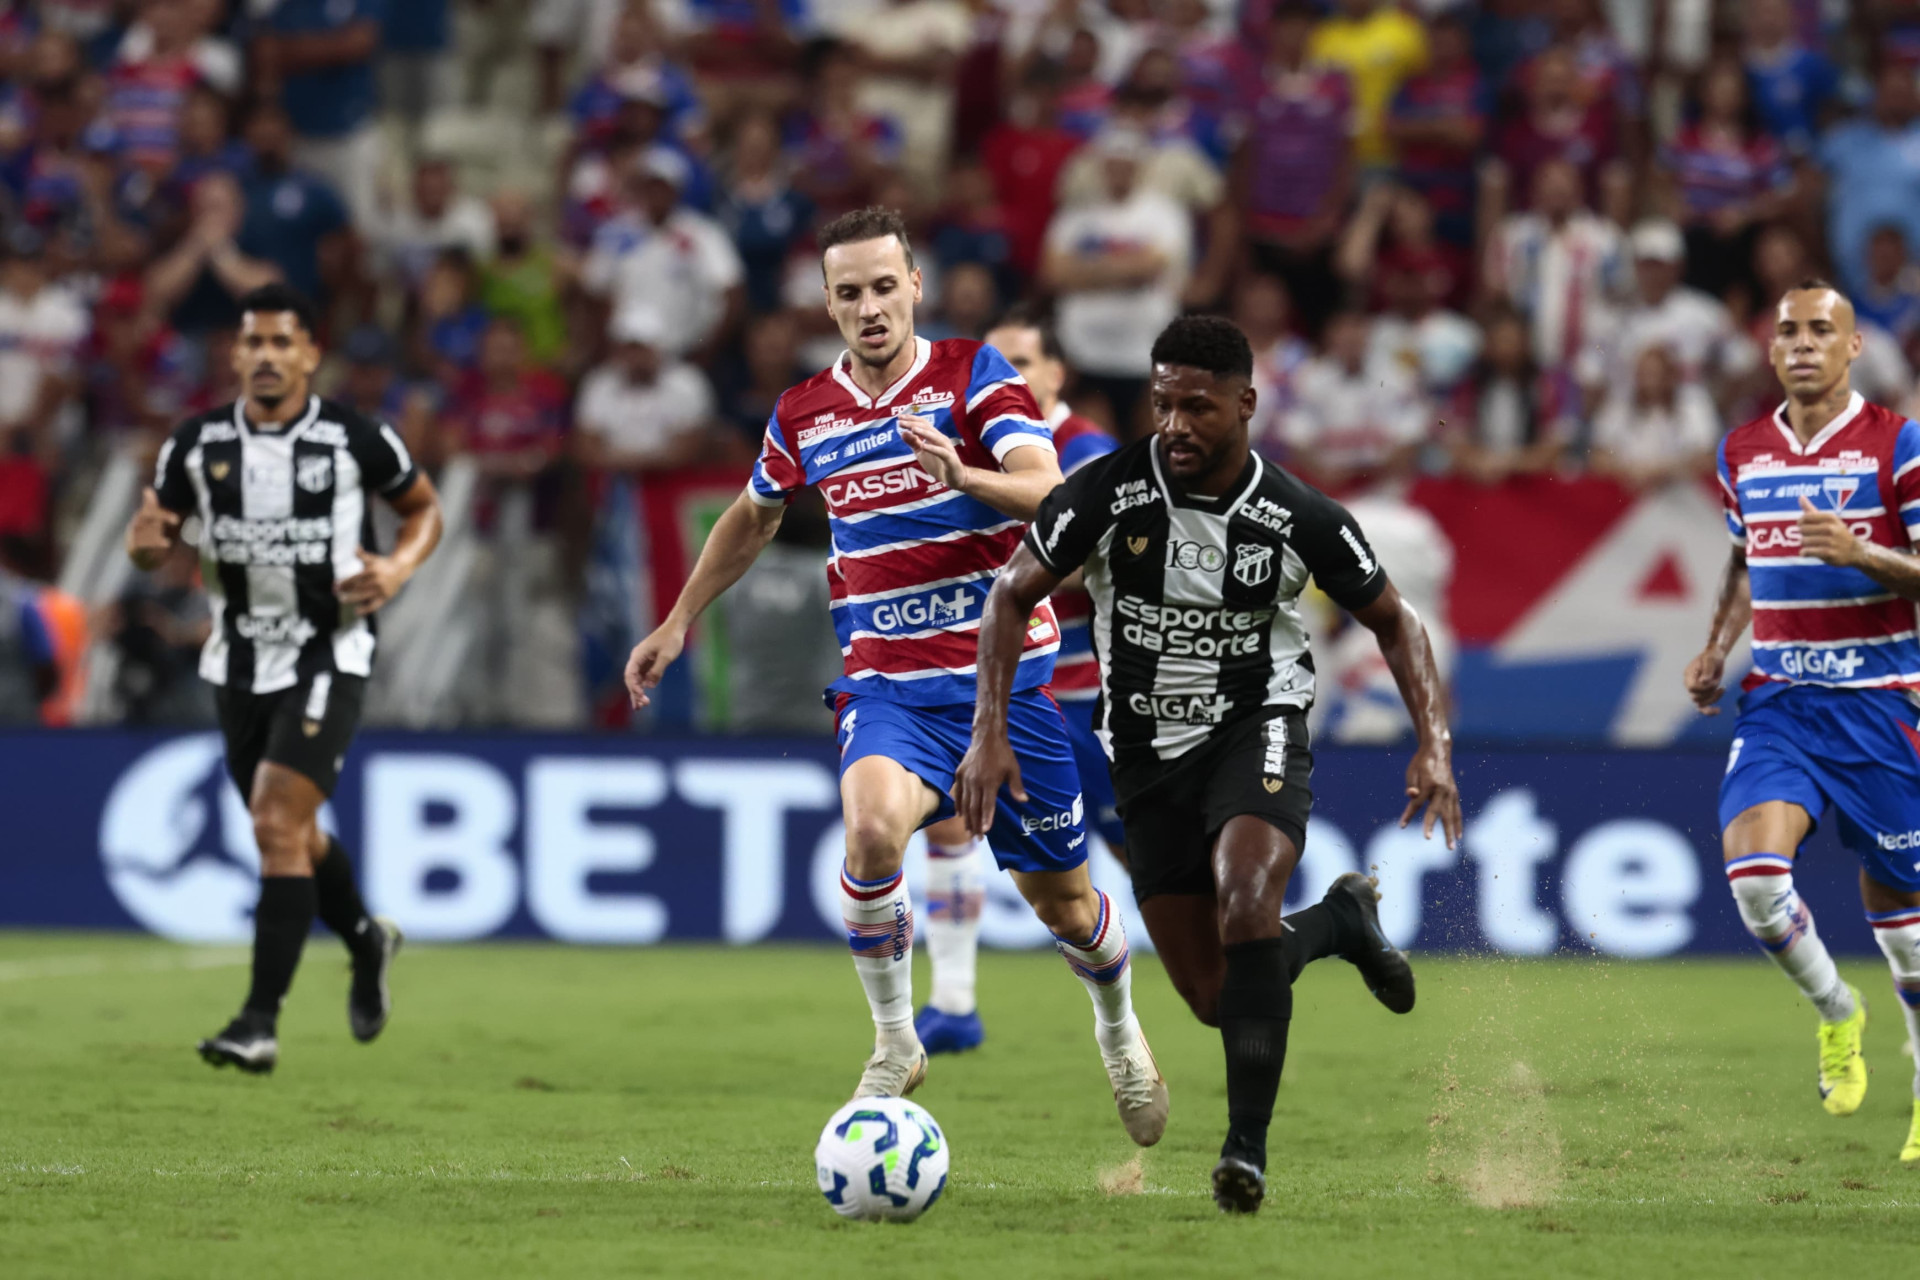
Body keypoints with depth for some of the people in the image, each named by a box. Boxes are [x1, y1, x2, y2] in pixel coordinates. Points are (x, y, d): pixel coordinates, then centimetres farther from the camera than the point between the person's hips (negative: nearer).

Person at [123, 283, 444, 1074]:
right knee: (288, 832, 17)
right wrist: (147, 541, -17)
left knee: (278, 825, -17)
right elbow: (150, 537, 8)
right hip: (239, 664, 5)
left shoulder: (355, 439, -8)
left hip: (327, 658, -5)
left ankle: (260, 1021, -16)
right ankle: (365, 941, 47)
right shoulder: (197, 444, -1)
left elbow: (424, 508, 7)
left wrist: (399, 567, -13)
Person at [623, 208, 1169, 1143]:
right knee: (872, 828, -31)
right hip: (887, 682, 1)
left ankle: (1118, 1027, 43)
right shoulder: (804, 416, 5)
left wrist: (964, 475, -40)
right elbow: (752, 519, 26)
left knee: (1061, 901, 9)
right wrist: (678, 624, 26)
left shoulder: (975, 375, -6)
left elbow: (1047, 492, -21)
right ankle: (894, 1047, -12)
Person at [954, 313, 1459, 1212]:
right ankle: (1339, 921, 36)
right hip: (1148, 756, 3)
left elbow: (1392, 620, 1)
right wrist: (990, 732, -14)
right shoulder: (1109, 491, -13)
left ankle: (1248, 1146, -28)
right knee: (1212, 997, 3)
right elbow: (1013, 595, -4)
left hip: (1258, 731, -3)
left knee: (1243, 901, -33)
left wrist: (1434, 744, -12)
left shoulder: (1301, 520, -13)